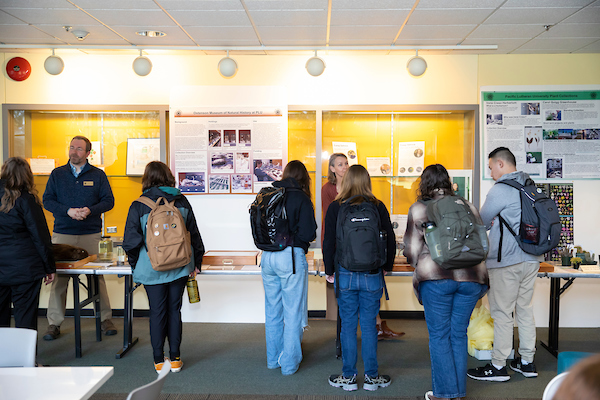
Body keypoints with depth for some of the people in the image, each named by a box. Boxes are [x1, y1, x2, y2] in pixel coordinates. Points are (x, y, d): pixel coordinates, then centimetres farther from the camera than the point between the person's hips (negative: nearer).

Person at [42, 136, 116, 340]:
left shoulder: (98, 175, 7)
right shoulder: (57, 174, 9)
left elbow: (109, 201, 4)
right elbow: (47, 200, 5)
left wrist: (90, 210, -14)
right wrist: (68, 211, -12)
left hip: (91, 234, -1)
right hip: (62, 234, 1)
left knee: (97, 276, 3)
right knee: (59, 277, 2)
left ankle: (105, 318, 14)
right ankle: (54, 323, 12)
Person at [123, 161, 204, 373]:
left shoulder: (139, 206, -5)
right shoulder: (181, 201, 2)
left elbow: (131, 241, -6)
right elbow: (194, 234, 5)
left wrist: (136, 265, 8)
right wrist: (196, 262, 14)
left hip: (151, 268, -2)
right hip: (179, 267, 2)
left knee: (157, 312, 7)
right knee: (174, 310, 10)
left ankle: (159, 360, 16)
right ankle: (175, 359, 16)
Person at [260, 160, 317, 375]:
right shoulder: (301, 198, -9)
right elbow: (308, 234, -11)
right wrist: (293, 233, 8)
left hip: (267, 257, 6)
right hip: (291, 256, -5)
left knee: (272, 311, 17)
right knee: (293, 313, 5)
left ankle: (273, 358, 29)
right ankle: (289, 363, 12)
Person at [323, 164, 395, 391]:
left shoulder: (335, 208, -3)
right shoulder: (378, 207, 0)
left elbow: (328, 242, -3)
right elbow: (390, 239, 4)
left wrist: (329, 271, 8)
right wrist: (387, 266, 17)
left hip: (345, 275, -1)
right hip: (372, 276, 1)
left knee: (348, 325, 8)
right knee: (369, 325, 9)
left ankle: (348, 377, 16)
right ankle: (372, 376, 18)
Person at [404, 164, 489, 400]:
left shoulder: (418, 209, 3)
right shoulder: (467, 206, 13)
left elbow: (412, 250, 4)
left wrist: (419, 266, 23)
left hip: (436, 277, -4)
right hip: (471, 277, 4)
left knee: (439, 335, 6)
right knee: (459, 334, 12)